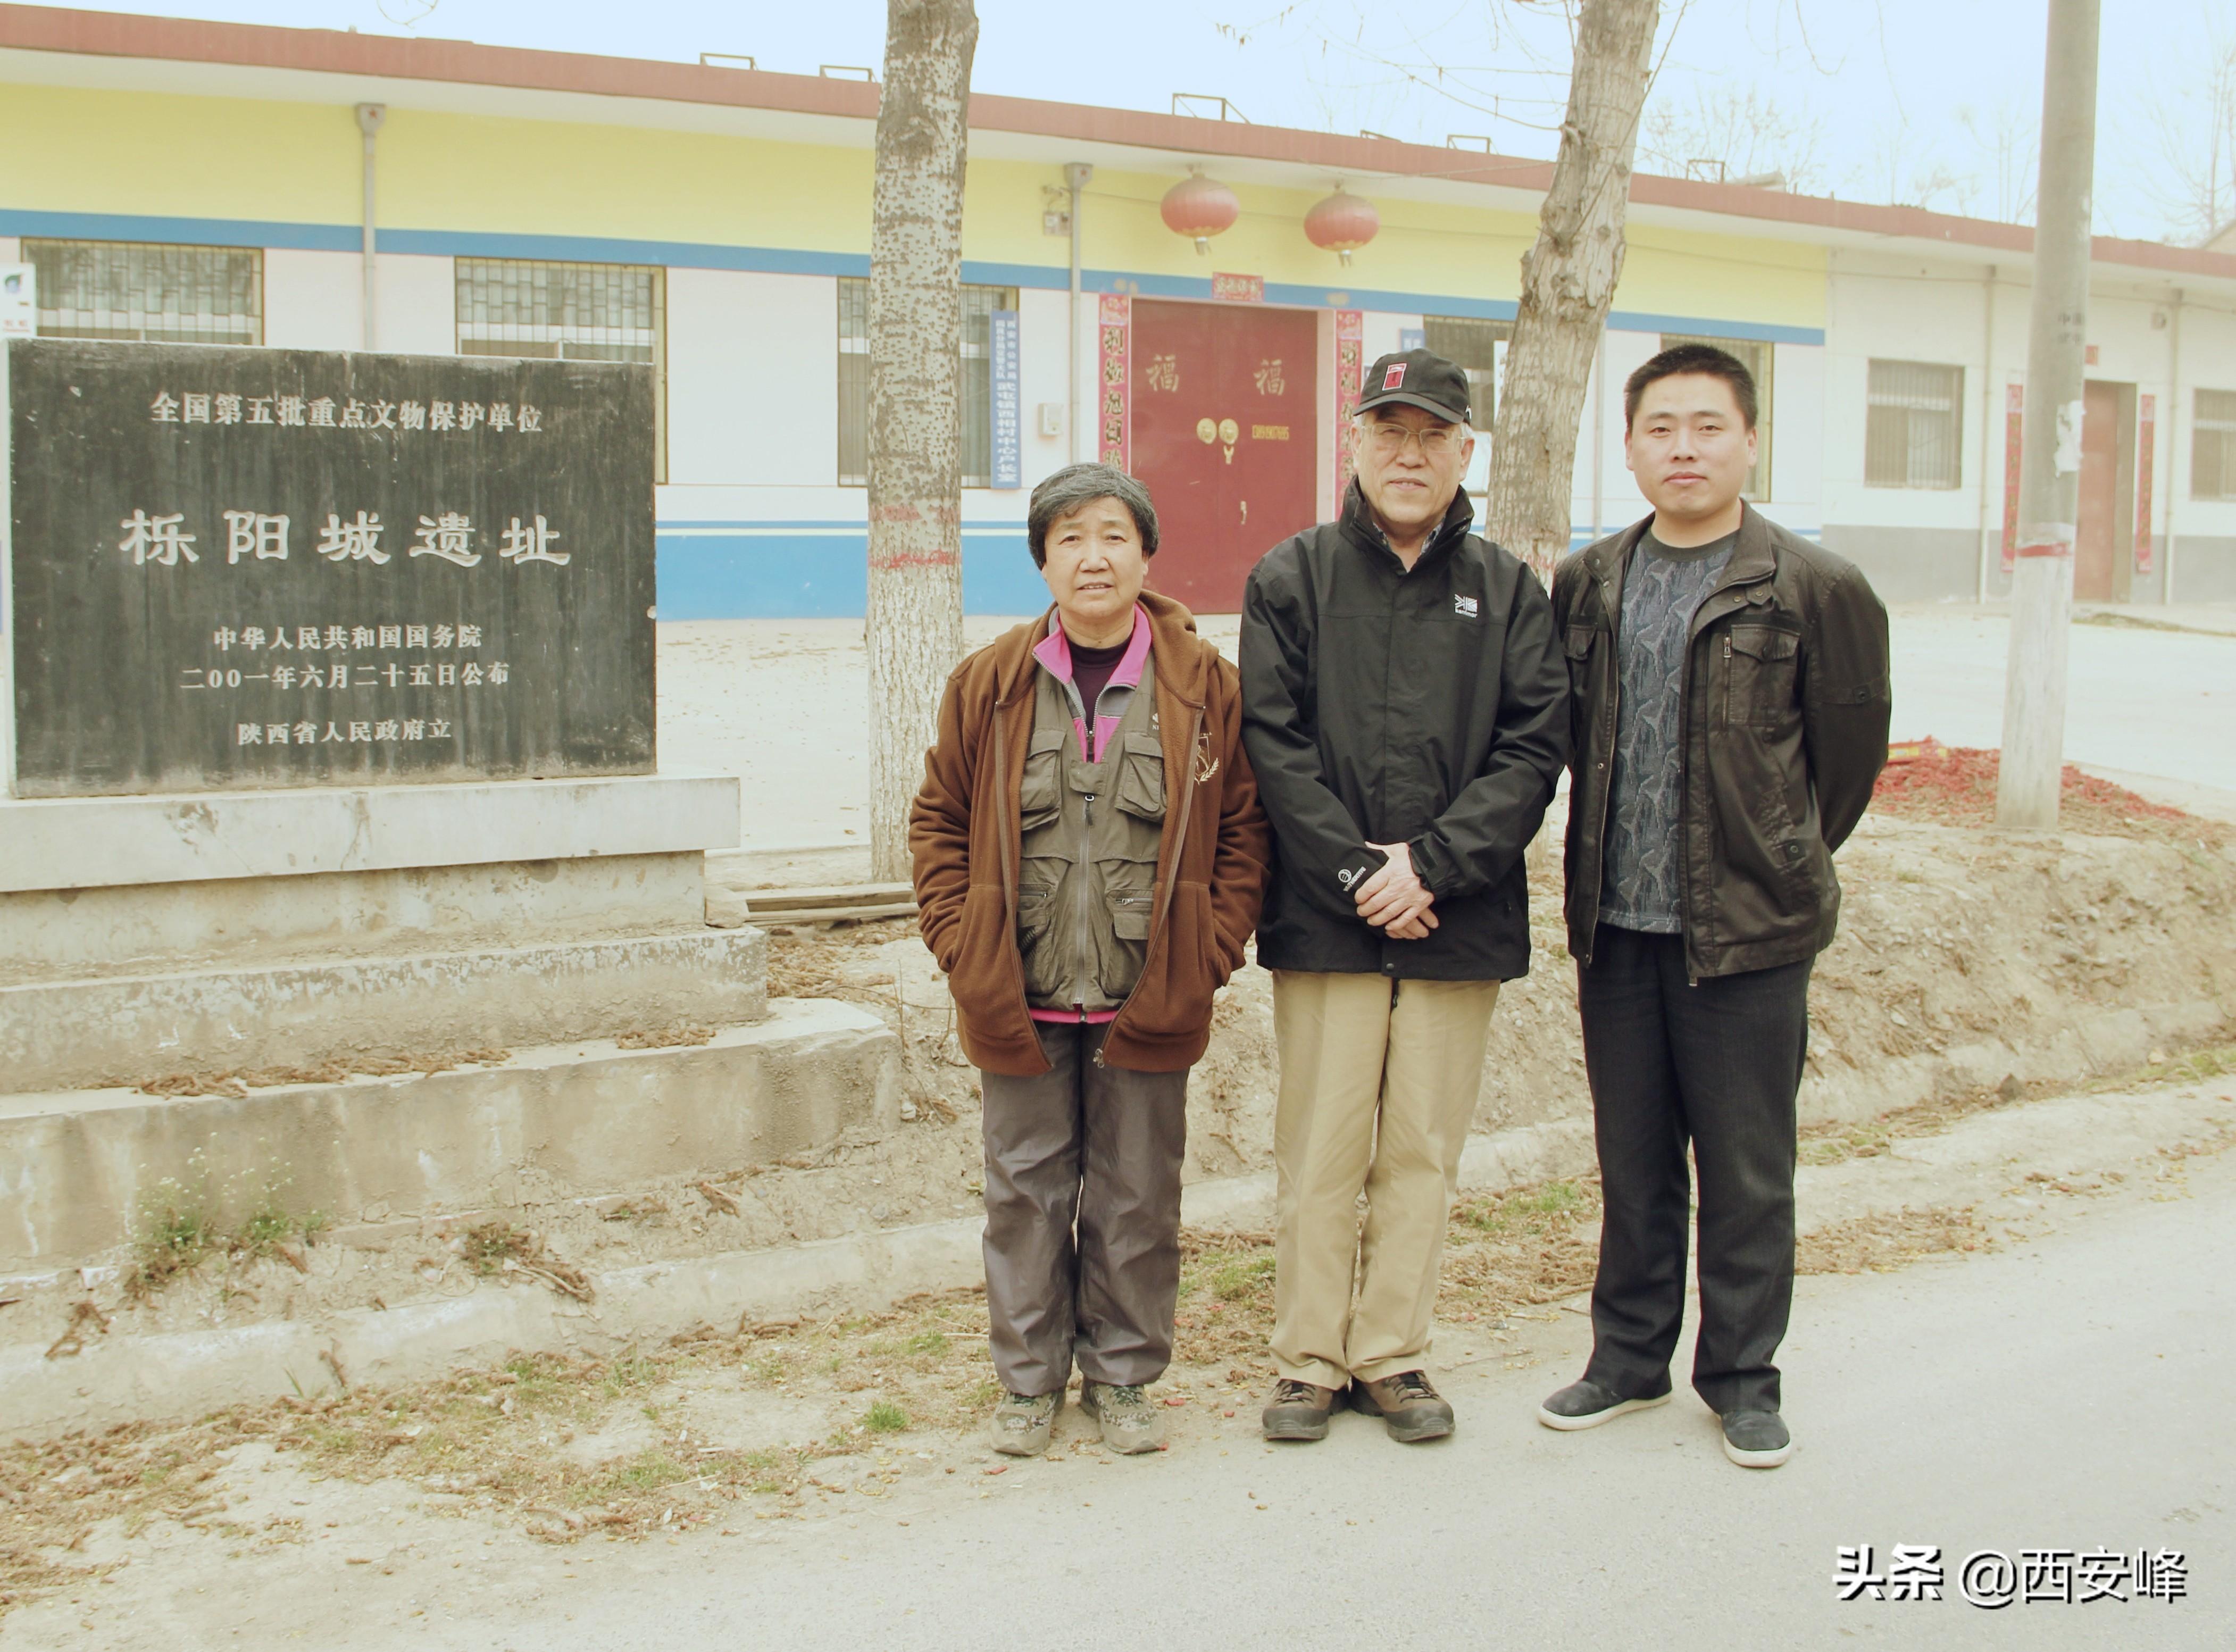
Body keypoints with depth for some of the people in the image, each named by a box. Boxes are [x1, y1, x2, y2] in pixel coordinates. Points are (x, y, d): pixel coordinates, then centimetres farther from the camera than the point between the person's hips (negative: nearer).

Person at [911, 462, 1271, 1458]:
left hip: (1148, 1002, 0)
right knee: (1026, 1190, 10)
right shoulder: (990, 684, 0)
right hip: (1019, 1002, 1)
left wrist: (1209, 955, -5)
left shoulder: (1204, 686, -2)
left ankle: (1123, 1378, 26)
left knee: (1138, 1196, 9)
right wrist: (962, 948, -2)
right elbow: (938, 822, 7)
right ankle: (1030, 1381, 25)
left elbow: (1244, 827, 3)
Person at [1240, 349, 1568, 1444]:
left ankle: (1393, 1356, 21)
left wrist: (1429, 864, -12)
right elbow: (1273, 740, -3)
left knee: (1423, 1153, 8)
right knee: (1318, 1152, 3)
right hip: (1323, 920, -1)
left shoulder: (1509, 592, 9)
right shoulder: (1292, 577, 4)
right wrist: (1354, 872, -12)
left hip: (1460, 922, 2)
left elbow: (1534, 748, 0)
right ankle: (1310, 1362, 16)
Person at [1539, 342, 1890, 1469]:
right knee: (1632, 1162, 14)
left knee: (1746, 1169, 6)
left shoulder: (1816, 590, -6)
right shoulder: (1585, 586, 6)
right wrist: (1605, 865, 13)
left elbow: (1849, 753, 3)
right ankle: (1629, 1355, 28)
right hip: (1616, 924, 4)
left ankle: (1742, 1375, 21)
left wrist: (1782, 869, 9)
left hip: (1749, 931, -4)